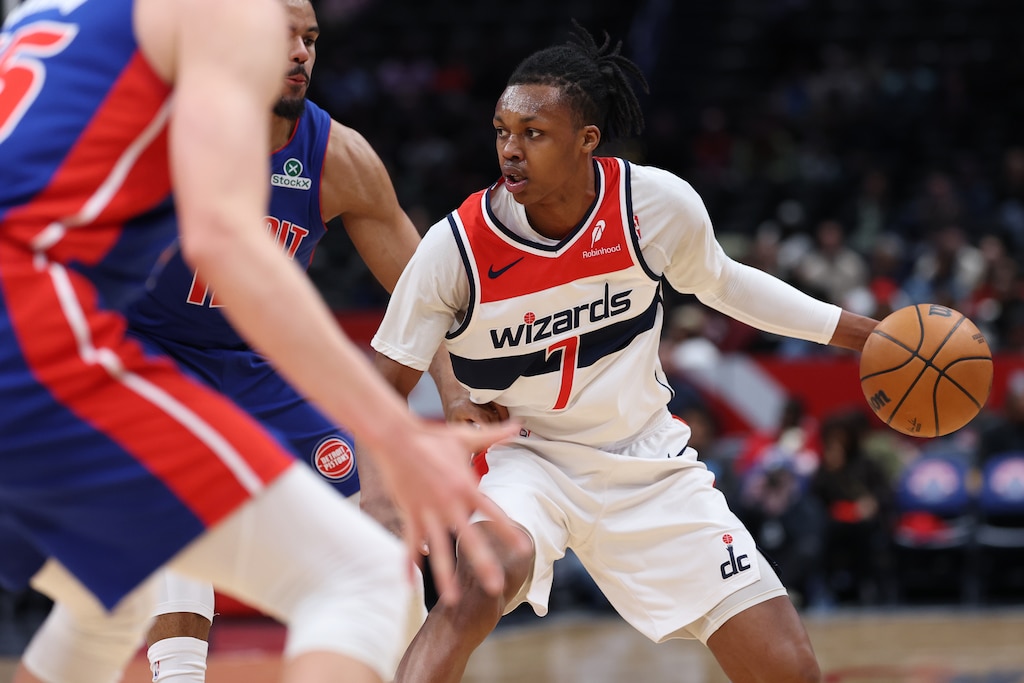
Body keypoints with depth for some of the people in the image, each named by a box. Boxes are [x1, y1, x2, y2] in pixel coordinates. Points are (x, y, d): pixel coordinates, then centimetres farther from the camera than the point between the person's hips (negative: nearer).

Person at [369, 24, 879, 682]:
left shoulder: (660, 204, -14)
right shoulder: (457, 245, -19)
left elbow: (722, 283, 8)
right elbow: (385, 390, -11)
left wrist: (861, 332, 8)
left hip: (647, 460, 3)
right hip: (523, 455, -2)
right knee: (486, 574, -38)